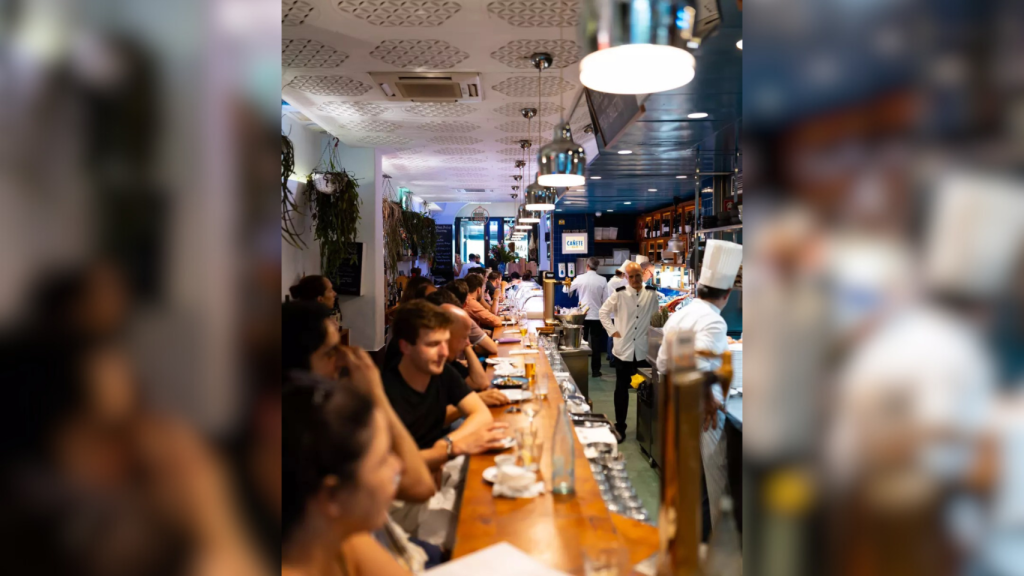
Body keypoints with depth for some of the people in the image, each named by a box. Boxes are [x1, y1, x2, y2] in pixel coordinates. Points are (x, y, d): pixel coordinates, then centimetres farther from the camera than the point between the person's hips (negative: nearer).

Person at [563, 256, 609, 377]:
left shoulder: (580, 278, -5)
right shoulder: (602, 280, -6)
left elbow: (566, 290, 9)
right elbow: (605, 300, -2)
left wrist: (567, 283, 30)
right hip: (597, 316, -1)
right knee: (596, 343, 6)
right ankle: (595, 370, 9)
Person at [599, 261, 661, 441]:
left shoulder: (652, 294, 0)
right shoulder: (619, 294, -6)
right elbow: (603, 312, 3)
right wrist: (613, 331, -4)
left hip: (644, 350, 2)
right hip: (623, 348, -1)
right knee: (621, 389, 8)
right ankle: (620, 427, 20)